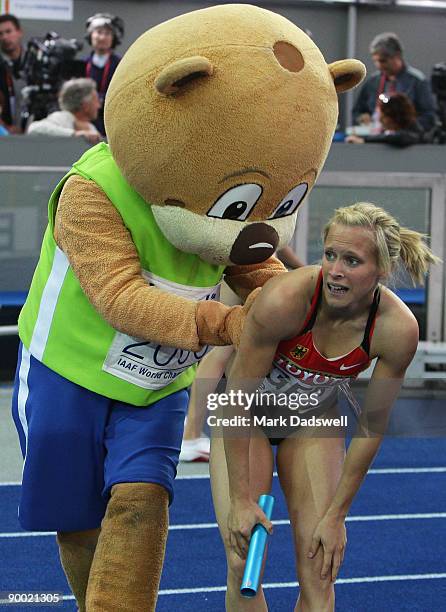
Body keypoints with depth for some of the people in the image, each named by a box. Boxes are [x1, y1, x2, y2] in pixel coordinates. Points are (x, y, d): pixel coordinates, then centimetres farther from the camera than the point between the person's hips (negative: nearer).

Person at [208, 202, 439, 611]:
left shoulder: (398, 329, -27)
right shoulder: (284, 299, -36)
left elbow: (370, 427, -13)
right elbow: (236, 400, -25)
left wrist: (337, 514, -10)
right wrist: (240, 499, -22)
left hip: (314, 418, 2)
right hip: (247, 413, -2)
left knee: (320, 570, -7)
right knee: (245, 565, -10)